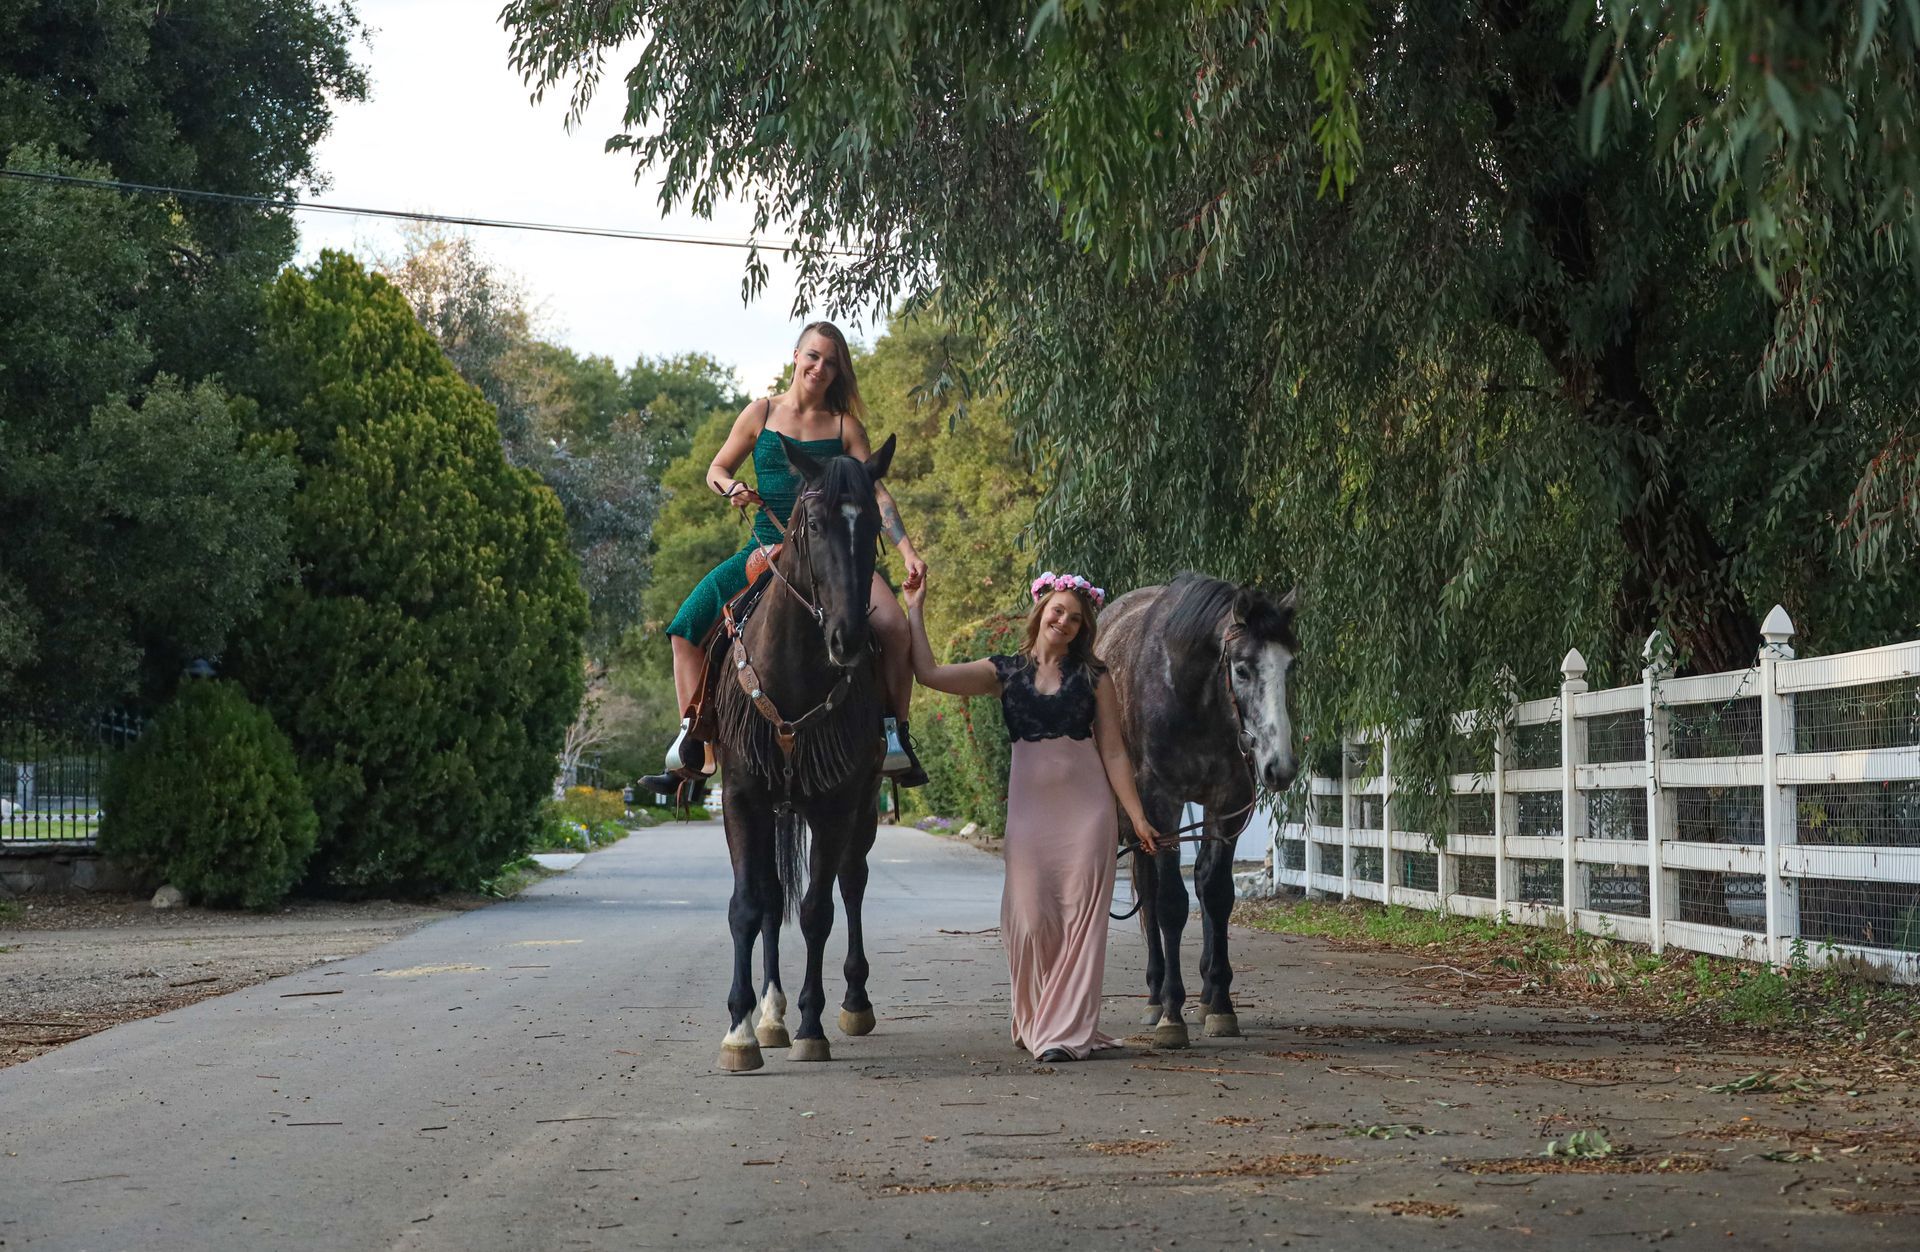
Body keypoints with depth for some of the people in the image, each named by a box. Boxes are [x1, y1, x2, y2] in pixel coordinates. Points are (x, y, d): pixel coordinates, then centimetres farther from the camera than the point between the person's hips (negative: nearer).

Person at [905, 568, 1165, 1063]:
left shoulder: (1092, 676, 7)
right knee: (1030, 918, -2)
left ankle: (1068, 1030, 0)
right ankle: (1037, 1022, 16)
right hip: (1030, 805, 1)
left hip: (1086, 806, -1)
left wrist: (1137, 817, 0)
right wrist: (914, 609, 4)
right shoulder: (1006, 672, 8)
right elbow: (930, 673, 1)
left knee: (1080, 917, -4)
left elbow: (1113, 752, 5)